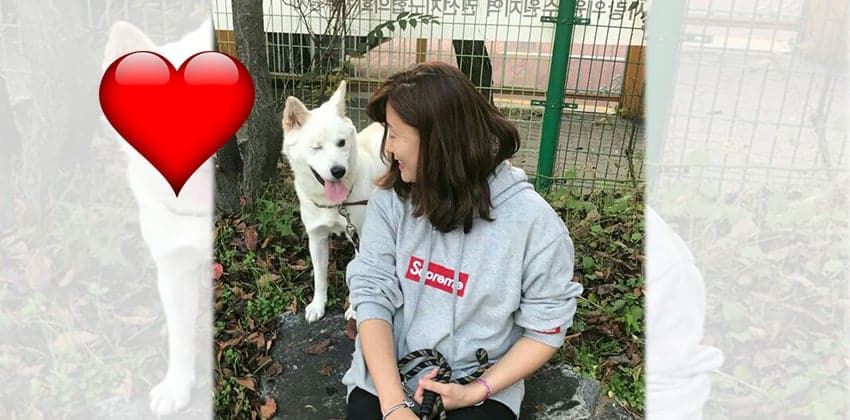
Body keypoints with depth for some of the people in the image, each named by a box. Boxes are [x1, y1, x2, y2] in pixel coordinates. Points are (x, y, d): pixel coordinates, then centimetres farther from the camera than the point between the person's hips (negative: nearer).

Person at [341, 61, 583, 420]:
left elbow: (545, 329, -5)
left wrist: (477, 391, -14)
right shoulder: (389, 203, -6)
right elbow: (372, 296, -10)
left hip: (481, 382, -1)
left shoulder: (534, 222, -13)